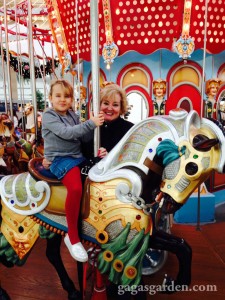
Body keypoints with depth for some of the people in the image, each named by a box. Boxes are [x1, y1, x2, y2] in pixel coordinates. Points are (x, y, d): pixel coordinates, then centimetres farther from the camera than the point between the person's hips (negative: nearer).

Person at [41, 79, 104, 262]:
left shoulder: (73, 115, 15)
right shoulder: (48, 116, -4)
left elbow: (84, 137, 7)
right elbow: (66, 133, -20)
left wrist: (94, 125, -10)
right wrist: (90, 123, -23)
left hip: (78, 156, 7)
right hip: (60, 159, -7)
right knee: (76, 188, -32)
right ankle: (73, 237, -15)